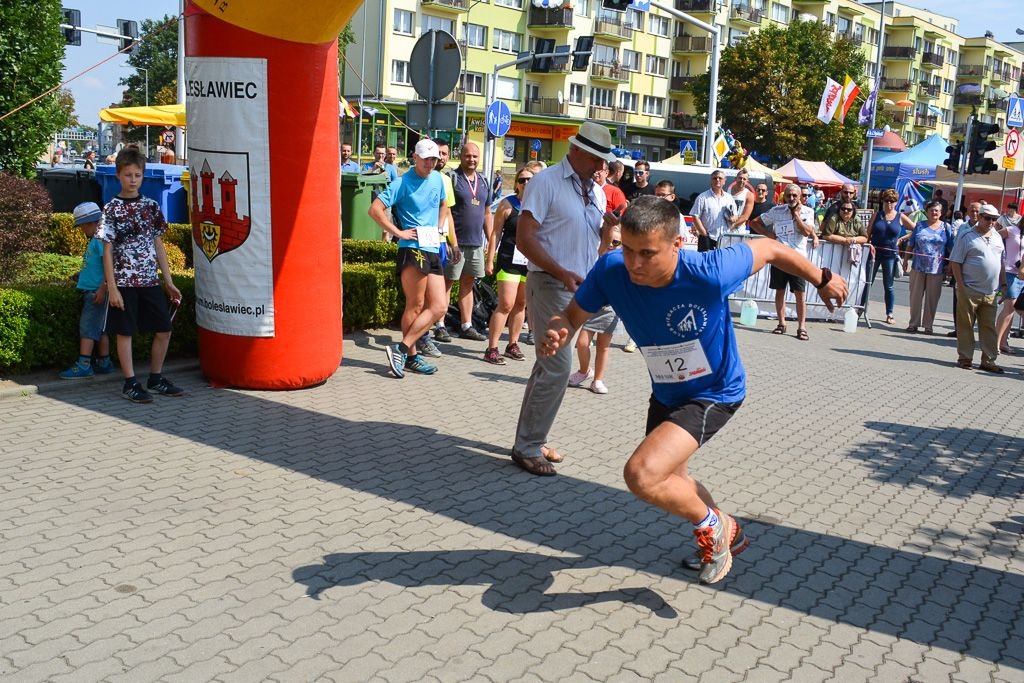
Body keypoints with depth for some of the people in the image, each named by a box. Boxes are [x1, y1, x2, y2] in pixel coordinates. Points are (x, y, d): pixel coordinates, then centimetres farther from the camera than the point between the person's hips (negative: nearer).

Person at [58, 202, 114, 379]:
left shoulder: (100, 239, -13)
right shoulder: (93, 240, 17)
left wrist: (102, 289, -23)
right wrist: (81, 275, 21)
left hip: (96, 292, -10)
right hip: (90, 291, 10)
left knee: (87, 327, -10)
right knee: (99, 329, 12)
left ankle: (83, 366, -9)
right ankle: (104, 363, 17)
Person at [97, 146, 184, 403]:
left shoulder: (151, 206, 7)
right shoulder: (112, 209, -5)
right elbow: (107, 251, -5)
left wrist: (169, 282, 10)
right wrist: (112, 287, -11)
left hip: (150, 280, 5)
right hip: (124, 282, -5)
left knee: (163, 330, 7)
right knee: (125, 332, 2)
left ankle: (156, 379, 21)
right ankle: (130, 383, 12)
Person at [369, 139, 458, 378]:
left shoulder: (437, 179, 15)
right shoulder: (402, 183, -5)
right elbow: (375, 209, -11)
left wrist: (446, 233, 20)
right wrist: (399, 232, -13)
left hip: (434, 251, 7)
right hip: (412, 249, -7)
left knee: (439, 306, 0)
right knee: (416, 305, -6)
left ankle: (401, 349, 2)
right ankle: (410, 355, 5)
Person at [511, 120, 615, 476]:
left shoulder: (596, 192, 15)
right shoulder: (546, 182, -8)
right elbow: (524, 237, -14)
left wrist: (611, 227, -1)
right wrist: (562, 273, -24)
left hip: (581, 288, 8)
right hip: (550, 285, -8)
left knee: (549, 366, 12)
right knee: (557, 367, -12)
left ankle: (531, 440, 21)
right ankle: (527, 447, -1)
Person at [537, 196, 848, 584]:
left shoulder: (709, 273, -34)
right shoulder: (611, 270, -24)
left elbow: (768, 249, -15)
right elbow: (571, 315, -10)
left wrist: (822, 279, 2)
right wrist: (556, 333, -35)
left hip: (715, 394, -6)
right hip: (666, 393, 6)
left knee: (641, 475, -24)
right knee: (669, 480, 25)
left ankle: (712, 526, 7)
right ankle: (728, 537, 54)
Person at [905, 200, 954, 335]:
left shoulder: (946, 227, 5)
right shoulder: (920, 226, 7)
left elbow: (951, 248, 5)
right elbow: (910, 245, 9)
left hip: (936, 269, -1)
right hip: (918, 267, 1)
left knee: (932, 298, 4)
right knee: (916, 296, 5)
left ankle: (928, 325, 13)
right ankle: (913, 324, 14)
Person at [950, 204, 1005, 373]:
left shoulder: (997, 237, 14)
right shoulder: (967, 236, -3)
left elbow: (1001, 263, 21)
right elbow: (955, 262, -7)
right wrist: (961, 286, -13)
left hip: (990, 292, 5)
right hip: (969, 291, -5)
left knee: (989, 327, 6)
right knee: (966, 325, 0)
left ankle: (988, 361, 11)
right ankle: (965, 358, 9)